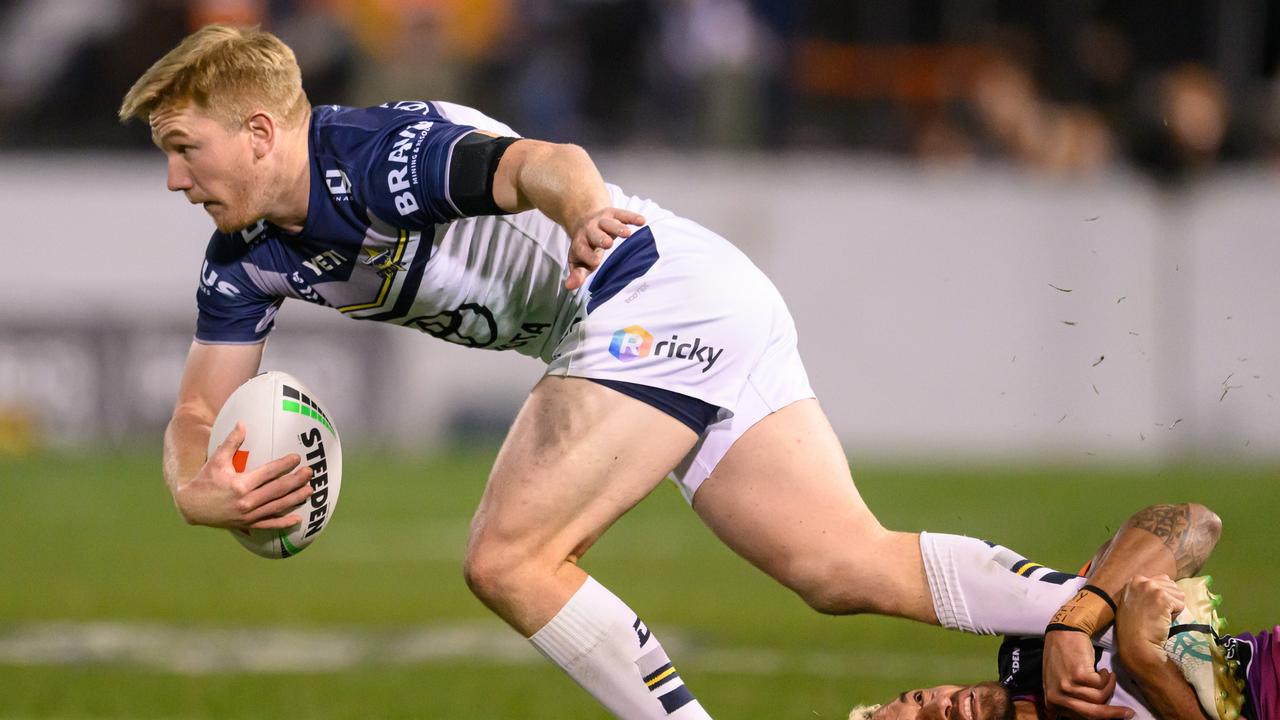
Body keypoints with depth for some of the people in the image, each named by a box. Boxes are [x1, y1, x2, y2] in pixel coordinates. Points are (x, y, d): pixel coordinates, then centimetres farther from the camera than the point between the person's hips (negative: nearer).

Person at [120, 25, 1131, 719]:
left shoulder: (382, 157, -21)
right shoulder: (248, 258, 7)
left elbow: (545, 163, -38)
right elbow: (202, 412, 10)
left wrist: (586, 210, -62)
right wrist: (200, 492, -14)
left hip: (662, 293, -9)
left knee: (508, 559, -16)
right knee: (849, 569, -1)